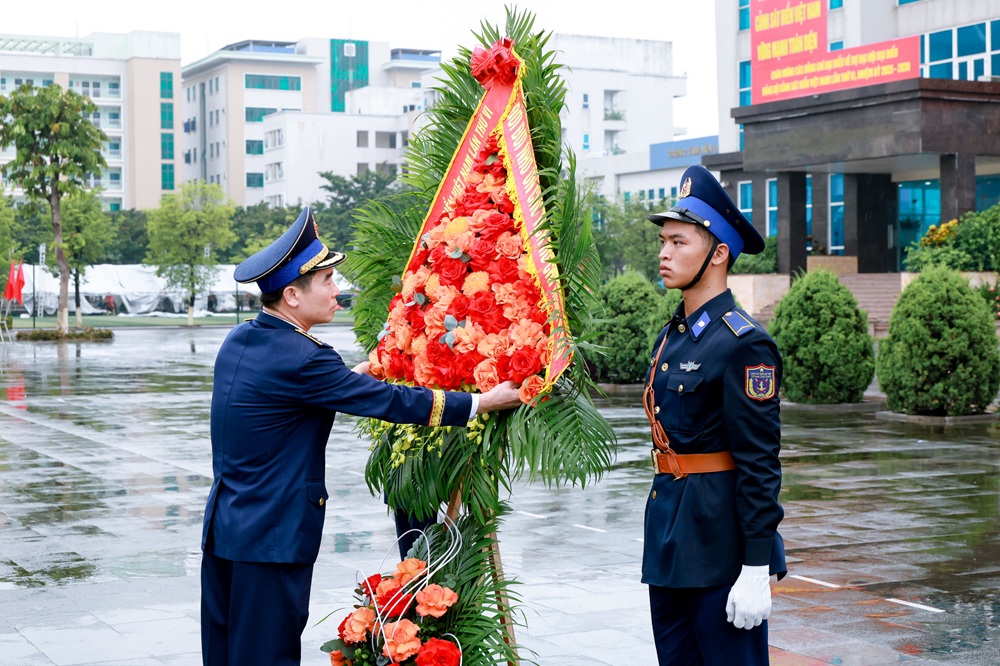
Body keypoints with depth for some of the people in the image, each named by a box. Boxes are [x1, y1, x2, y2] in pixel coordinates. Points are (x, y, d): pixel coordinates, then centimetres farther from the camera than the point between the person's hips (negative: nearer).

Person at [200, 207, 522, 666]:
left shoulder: (239, 341, 7)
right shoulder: (300, 359, -20)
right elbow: (393, 402, -17)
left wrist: (354, 375, 33)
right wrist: (483, 401, -8)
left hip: (223, 527, 9)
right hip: (273, 537, -9)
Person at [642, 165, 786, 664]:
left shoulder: (744, 343, -14)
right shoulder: (672, 336, 11)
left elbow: (760, 464, -17)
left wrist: (756, 570, -19)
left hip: (721, 542, -8)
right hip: (670, 542, 9)